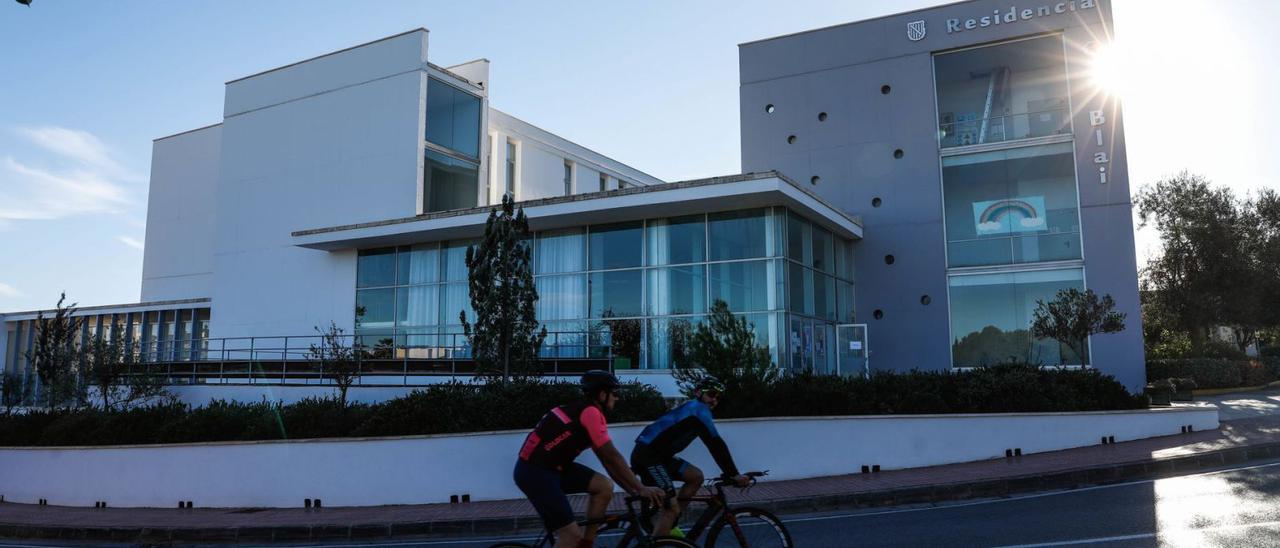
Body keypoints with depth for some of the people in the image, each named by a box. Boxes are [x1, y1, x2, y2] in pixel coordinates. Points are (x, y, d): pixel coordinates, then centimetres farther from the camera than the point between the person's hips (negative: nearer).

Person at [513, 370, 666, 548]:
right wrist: (640, 489, -11)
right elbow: (612, 457, -16)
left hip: (553, 467, 9)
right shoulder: (591, 413, -16)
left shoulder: (585, 413, 14)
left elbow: (607, 459, 16)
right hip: (533, 471, -9)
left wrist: (632, 490, 13)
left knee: (604, 487, 0)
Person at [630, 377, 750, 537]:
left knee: (696, 477, 11)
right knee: (672, 507, -11)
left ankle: (668, 525, 13)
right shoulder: (699, 409, -10)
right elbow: (716, 444, -16)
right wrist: (734, 474, -14)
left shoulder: (692, 409, 20)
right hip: (647, 457, -10)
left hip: (658, 456, 10)